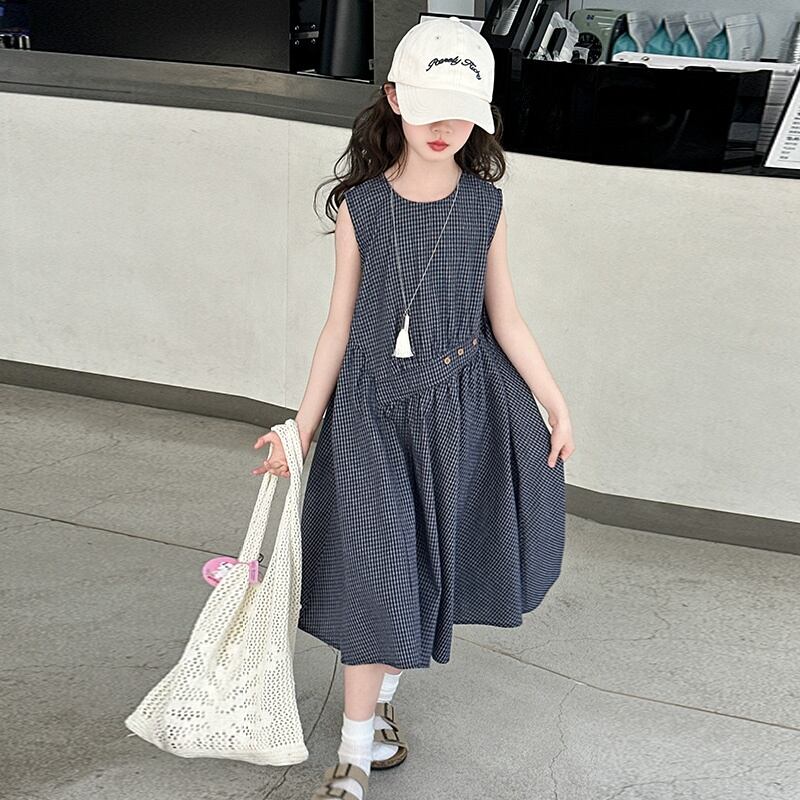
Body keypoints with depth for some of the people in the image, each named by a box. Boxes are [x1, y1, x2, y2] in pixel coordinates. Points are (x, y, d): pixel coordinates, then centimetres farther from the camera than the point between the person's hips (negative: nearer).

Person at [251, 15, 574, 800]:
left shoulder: (485, 205, -2)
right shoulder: (360, 206, -6)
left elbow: (504, 318, 5)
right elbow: (339, 324, -1)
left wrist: (556, 404, 3)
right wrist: (302, 425, 0)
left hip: (458, 402, 2)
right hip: (371, 404, -2)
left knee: (426, 562, 12)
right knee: (375, 571, -5)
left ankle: (380, 698, 35)